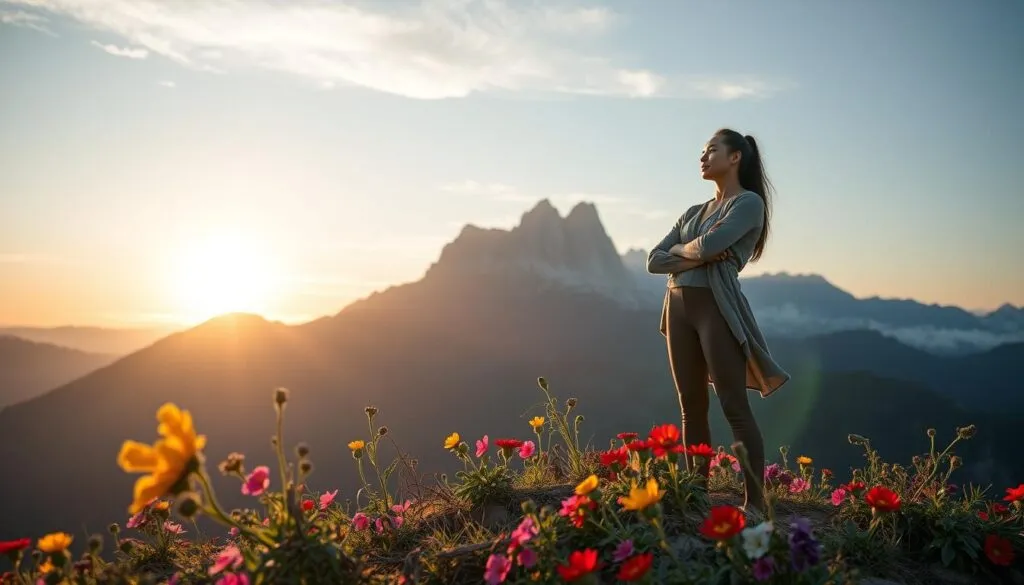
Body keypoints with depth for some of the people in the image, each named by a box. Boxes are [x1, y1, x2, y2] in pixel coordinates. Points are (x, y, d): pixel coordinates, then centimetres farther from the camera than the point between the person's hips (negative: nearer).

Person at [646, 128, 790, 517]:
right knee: (692, 408, 8)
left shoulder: (749, 202, 0)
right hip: (679, 308, 7)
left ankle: (755, 502, -3)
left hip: (717, 307, -7)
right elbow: (654, 262, 9)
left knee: (734, 406, -8)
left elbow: (709, 245, -17)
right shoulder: (694, 213, 19)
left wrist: (680, 249, 4)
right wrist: (699, 256, -7)